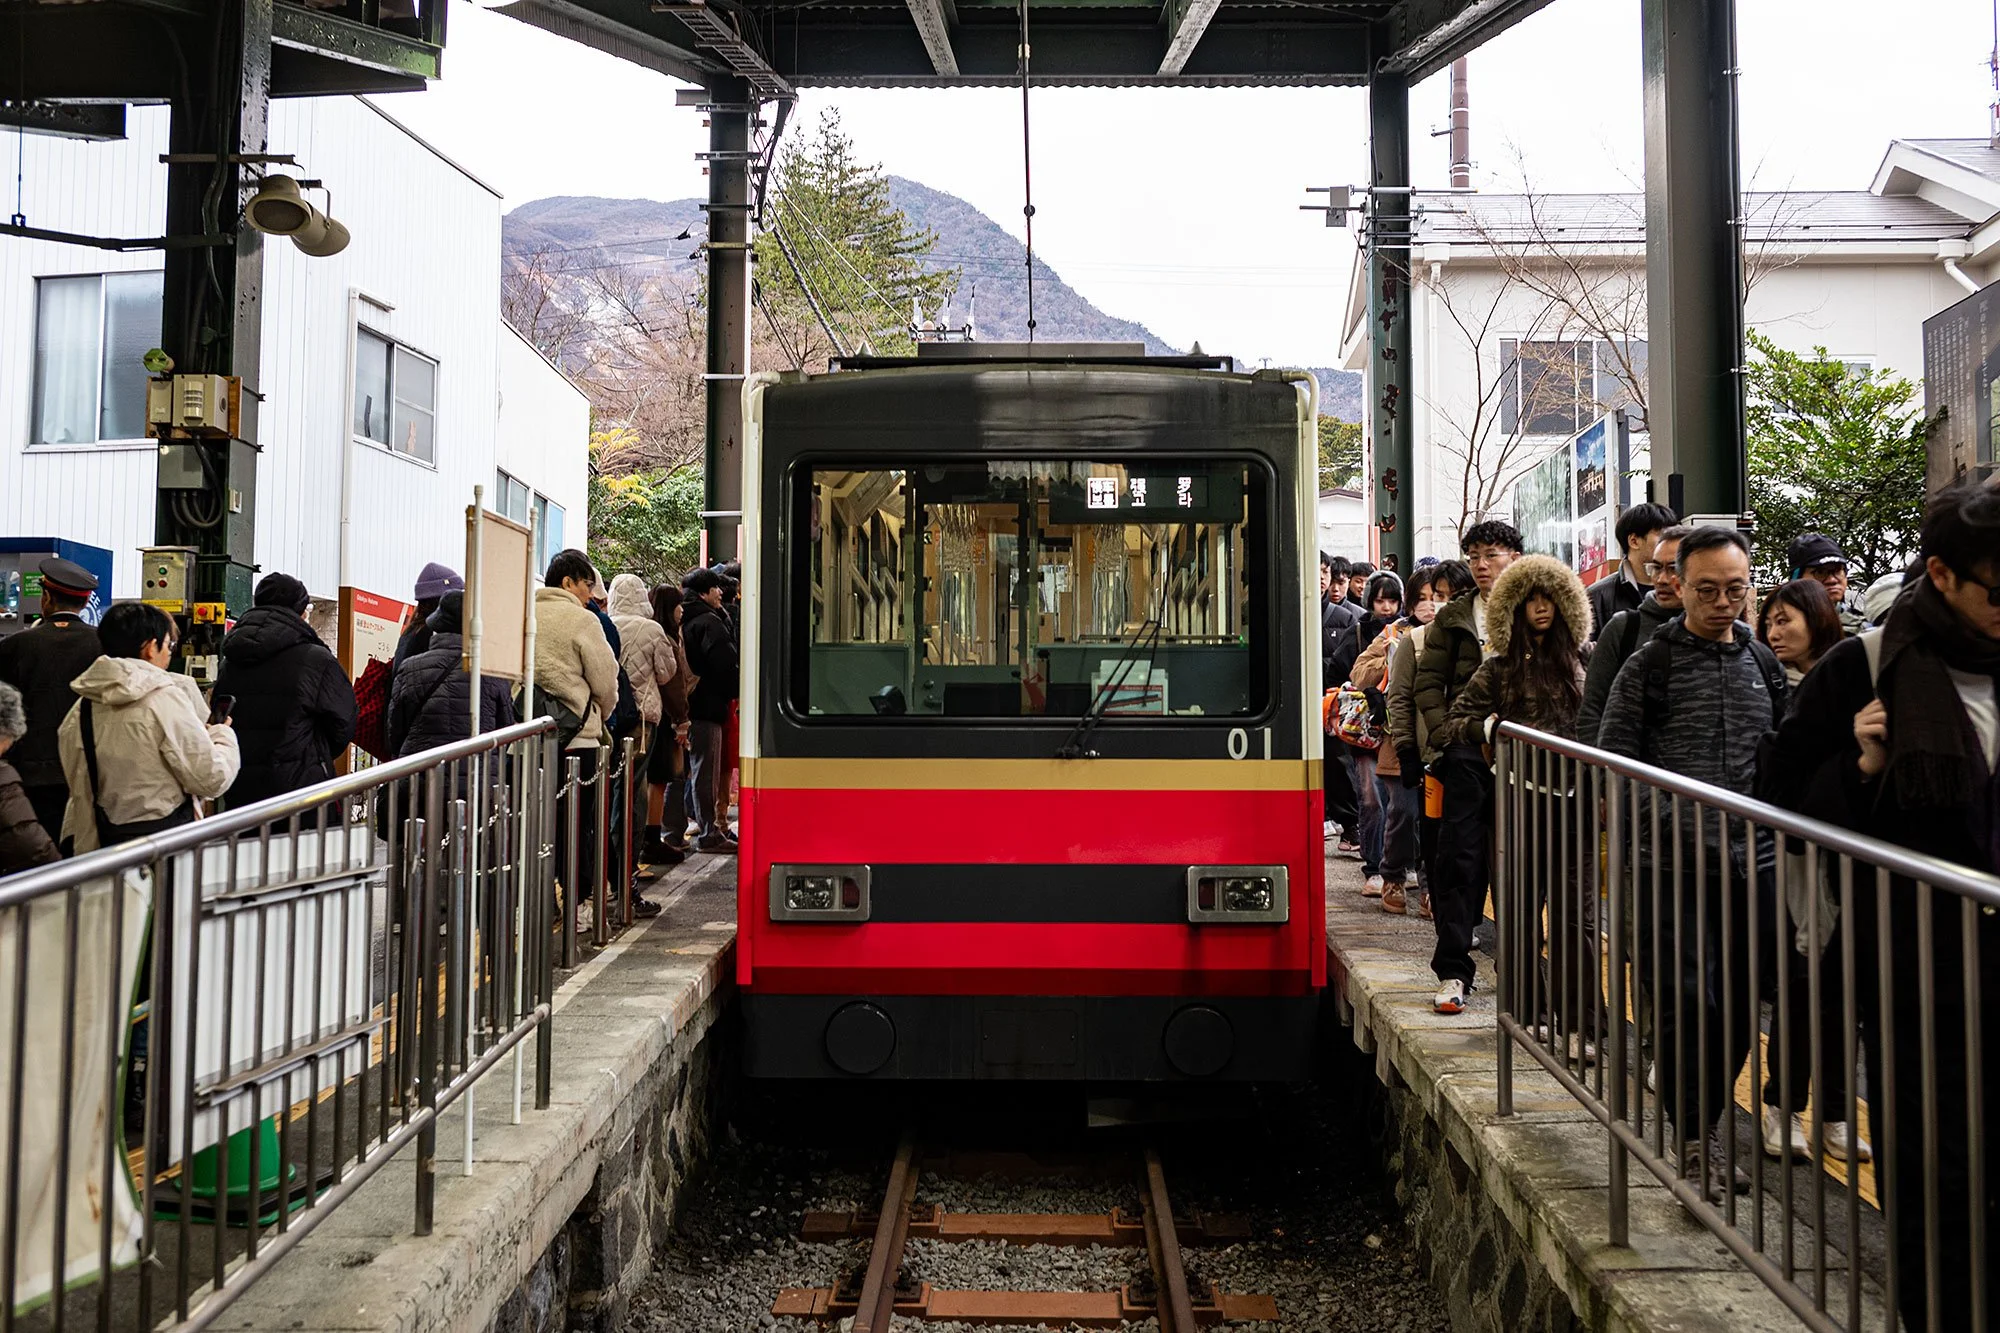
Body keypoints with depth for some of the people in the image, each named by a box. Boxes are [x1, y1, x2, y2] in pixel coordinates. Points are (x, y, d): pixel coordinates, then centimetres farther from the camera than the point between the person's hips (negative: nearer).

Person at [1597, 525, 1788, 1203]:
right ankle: (1696, 1140, 4)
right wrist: (1657, 821, -12)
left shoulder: (1765, 663, 12)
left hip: (1752, 864, 5)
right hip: (1674, 862, -4)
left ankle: (1708, 1116, 28)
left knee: (1740, 1002, 10)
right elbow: (1610, 762, -4)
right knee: (1687, 1000, -6)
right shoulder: (1649, 667, -3)